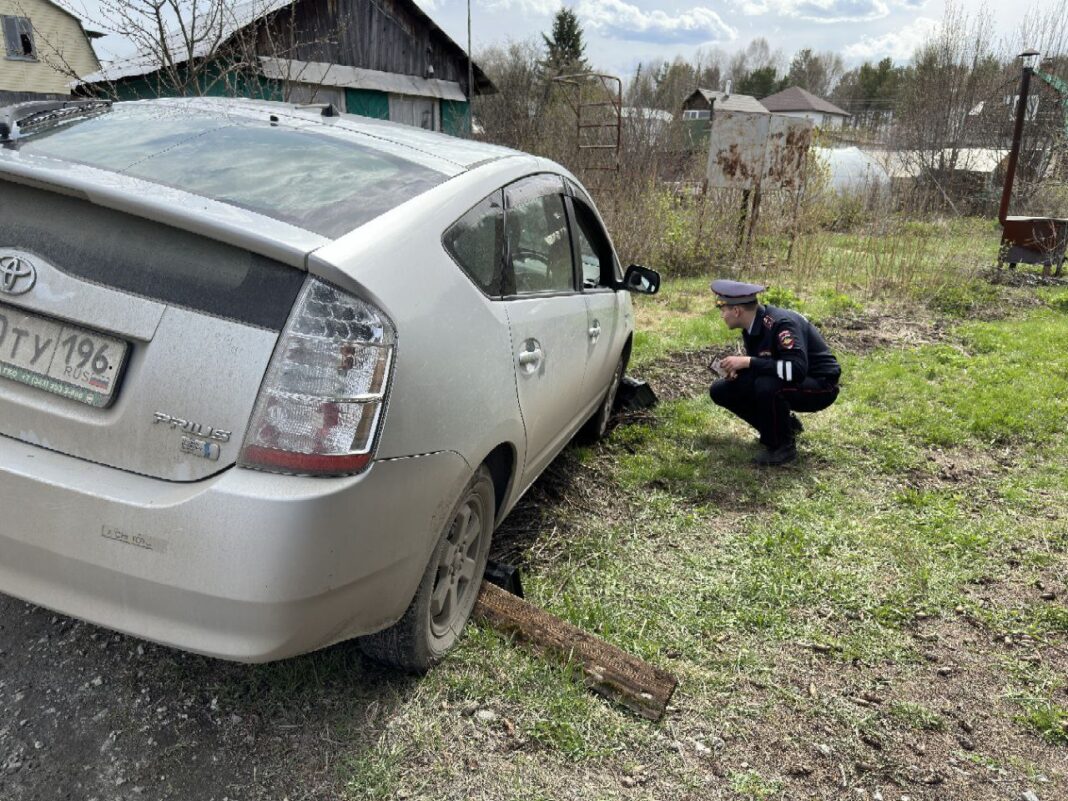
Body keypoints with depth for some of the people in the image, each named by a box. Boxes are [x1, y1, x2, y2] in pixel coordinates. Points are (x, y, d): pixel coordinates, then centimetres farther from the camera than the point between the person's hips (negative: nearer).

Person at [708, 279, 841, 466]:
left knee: (767, 386, -39)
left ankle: (783, 445, -13)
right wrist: (737, 370, -11)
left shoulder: (781, 323, -28)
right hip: (782, 381, 9)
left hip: (820, 386, -9)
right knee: (721, 390, 0)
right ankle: (785, 425, 10)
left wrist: (747, 362, -35)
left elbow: (797, 370, -39)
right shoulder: (752, 327, -2)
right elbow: (761, 365, 11)